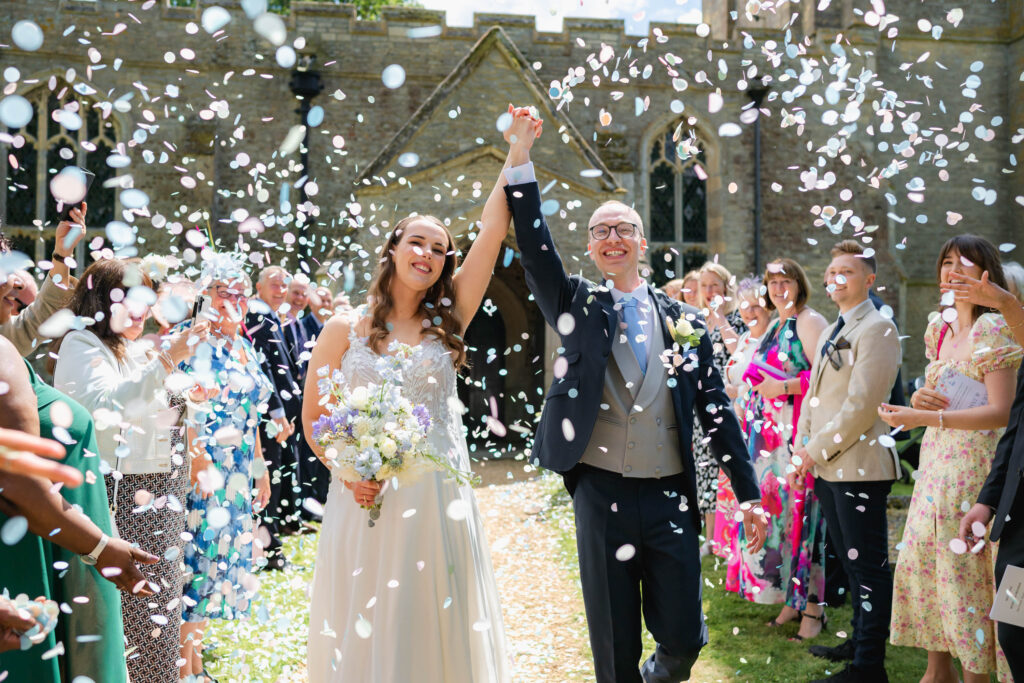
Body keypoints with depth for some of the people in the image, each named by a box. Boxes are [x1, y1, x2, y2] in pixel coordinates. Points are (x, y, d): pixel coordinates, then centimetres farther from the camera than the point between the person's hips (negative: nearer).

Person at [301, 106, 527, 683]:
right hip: (366, 496, -1)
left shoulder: (448, 321, 5)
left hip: (437, 498, 1)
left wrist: (518, 152, -3)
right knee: (365, 631, 6)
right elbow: (313, 418, 6)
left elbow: (492, 231, -1)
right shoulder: (345, 329, 3)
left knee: (437, 626, 7)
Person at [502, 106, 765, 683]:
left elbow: (716, 410, 7)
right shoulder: (577, 305, 6)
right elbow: (535, 248, -8)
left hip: (671, 499, 1)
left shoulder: (683, 320, 8)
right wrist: (521, 158, -16)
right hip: (602, 495, -1)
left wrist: (749, 493, 3)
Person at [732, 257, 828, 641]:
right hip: (770, 432, 8)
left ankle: (812, 607, -1)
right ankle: (791, 599, 15)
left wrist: (785, 387, -21)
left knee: (799, 512, -8)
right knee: (775, 510, 7)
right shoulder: (775, 325, 20)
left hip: (799, 431, -8)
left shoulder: (809, 322, -6)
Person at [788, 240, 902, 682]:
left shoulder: (877, 329, -10)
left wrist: (816, 451, -14)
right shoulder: (830, 332, 18)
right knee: (850, 562, 17)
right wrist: (801, 454, 10)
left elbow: (861, 405, -18)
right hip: (826, 467, 9)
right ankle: (859, 641, 29)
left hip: (859, 467, -9)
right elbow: (813, 396, 20)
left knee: (868, 567, -2)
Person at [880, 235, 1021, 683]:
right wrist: (919, 398, -4)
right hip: (936, 459, 8)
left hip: (975, 463, -8)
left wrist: (923, 417, -22)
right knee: (920, 560, 9)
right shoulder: (940, 327, 12)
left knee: (966, 568, -3)